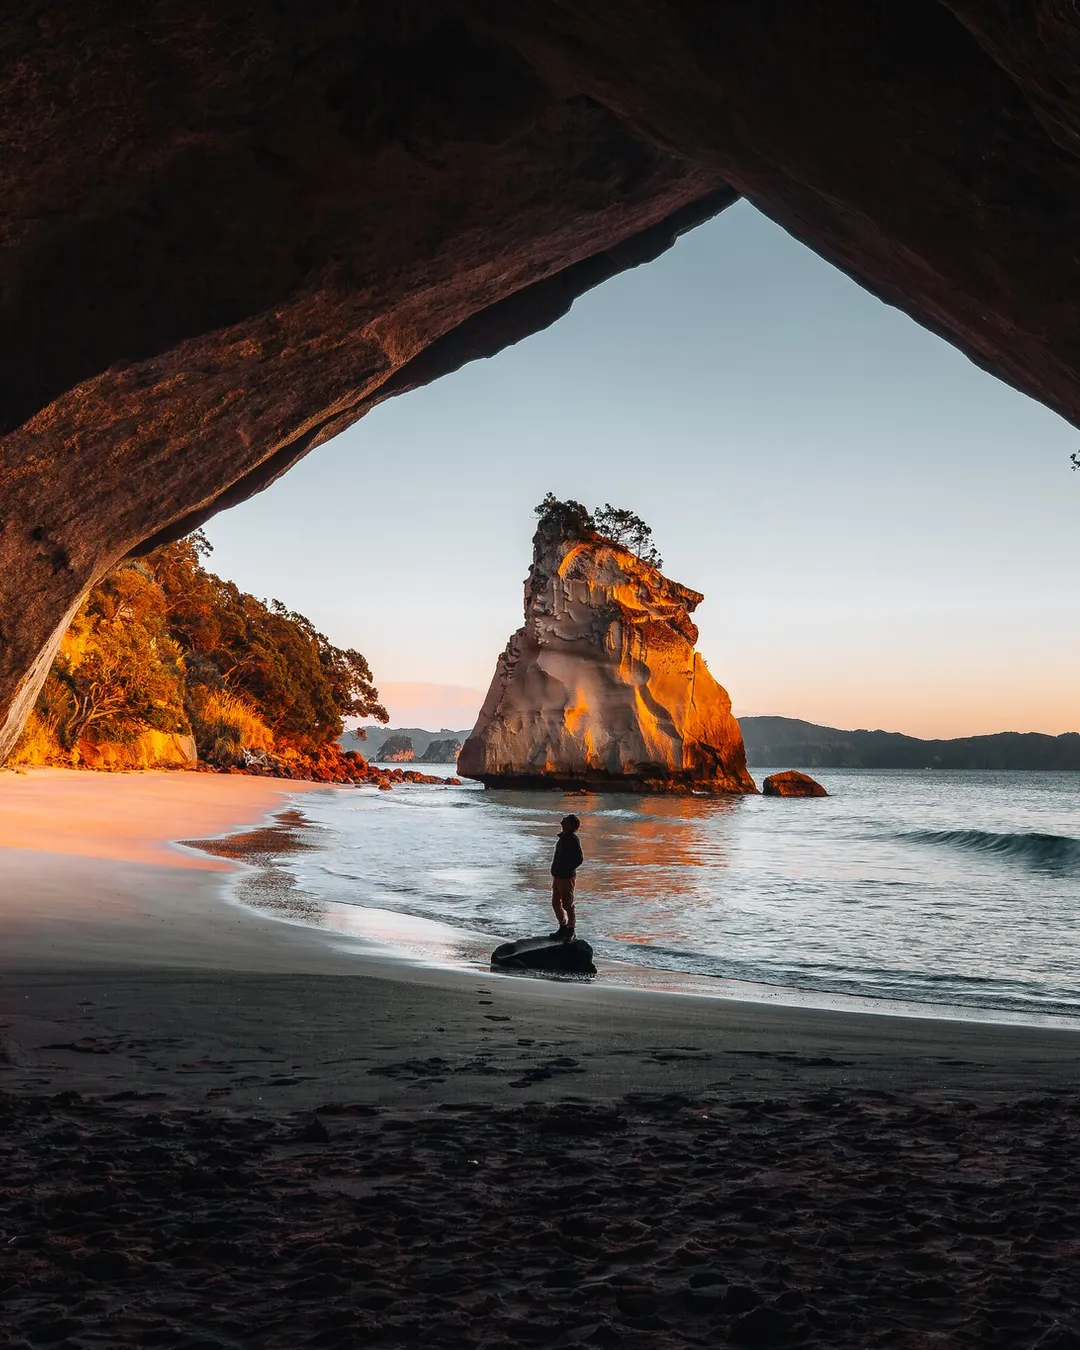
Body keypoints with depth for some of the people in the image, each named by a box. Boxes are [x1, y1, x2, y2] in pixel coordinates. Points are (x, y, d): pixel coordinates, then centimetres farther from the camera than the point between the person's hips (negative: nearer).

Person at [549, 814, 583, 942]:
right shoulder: (563, 837, 10)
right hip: (557, 877, 10)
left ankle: (571, 933, 10)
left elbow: (579, 859, -22)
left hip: (566, 878, -10)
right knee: (556, 903, 17)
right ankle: (563, 928, 30)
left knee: (567, 905, 0)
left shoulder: (573, 839, -18)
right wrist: (555, 872, 16)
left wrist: (566, 870, -18)